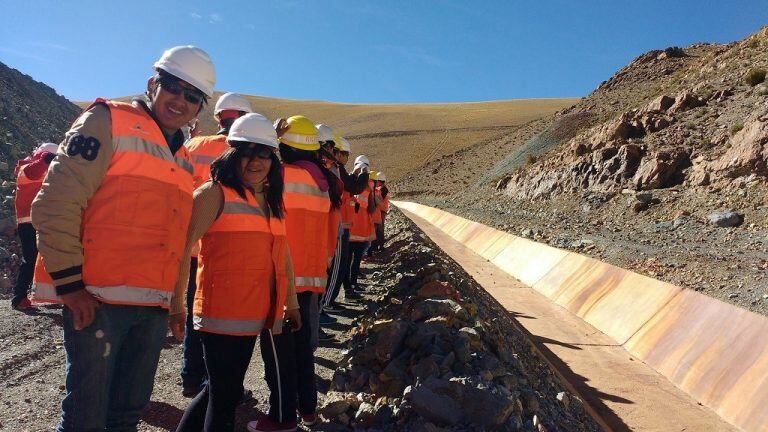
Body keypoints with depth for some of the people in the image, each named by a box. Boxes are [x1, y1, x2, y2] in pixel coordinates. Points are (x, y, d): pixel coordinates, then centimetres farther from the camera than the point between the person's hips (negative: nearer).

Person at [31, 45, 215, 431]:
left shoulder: (184, 160, 18)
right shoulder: (108, 122, -2)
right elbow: (56, 203, -11)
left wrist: (175, 302, 19)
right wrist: (69, 283, -13)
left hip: (154, 308, 6)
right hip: (97, 301, -6)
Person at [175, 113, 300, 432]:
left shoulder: (270, 201, 15)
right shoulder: (214, 193, -7)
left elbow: (282, 253, 19)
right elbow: (182, 247, -13)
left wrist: (291, 302, 21)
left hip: (255, 315, 7)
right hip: (222, 313, -7)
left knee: (219, 389, 19)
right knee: (225, 394, 1)